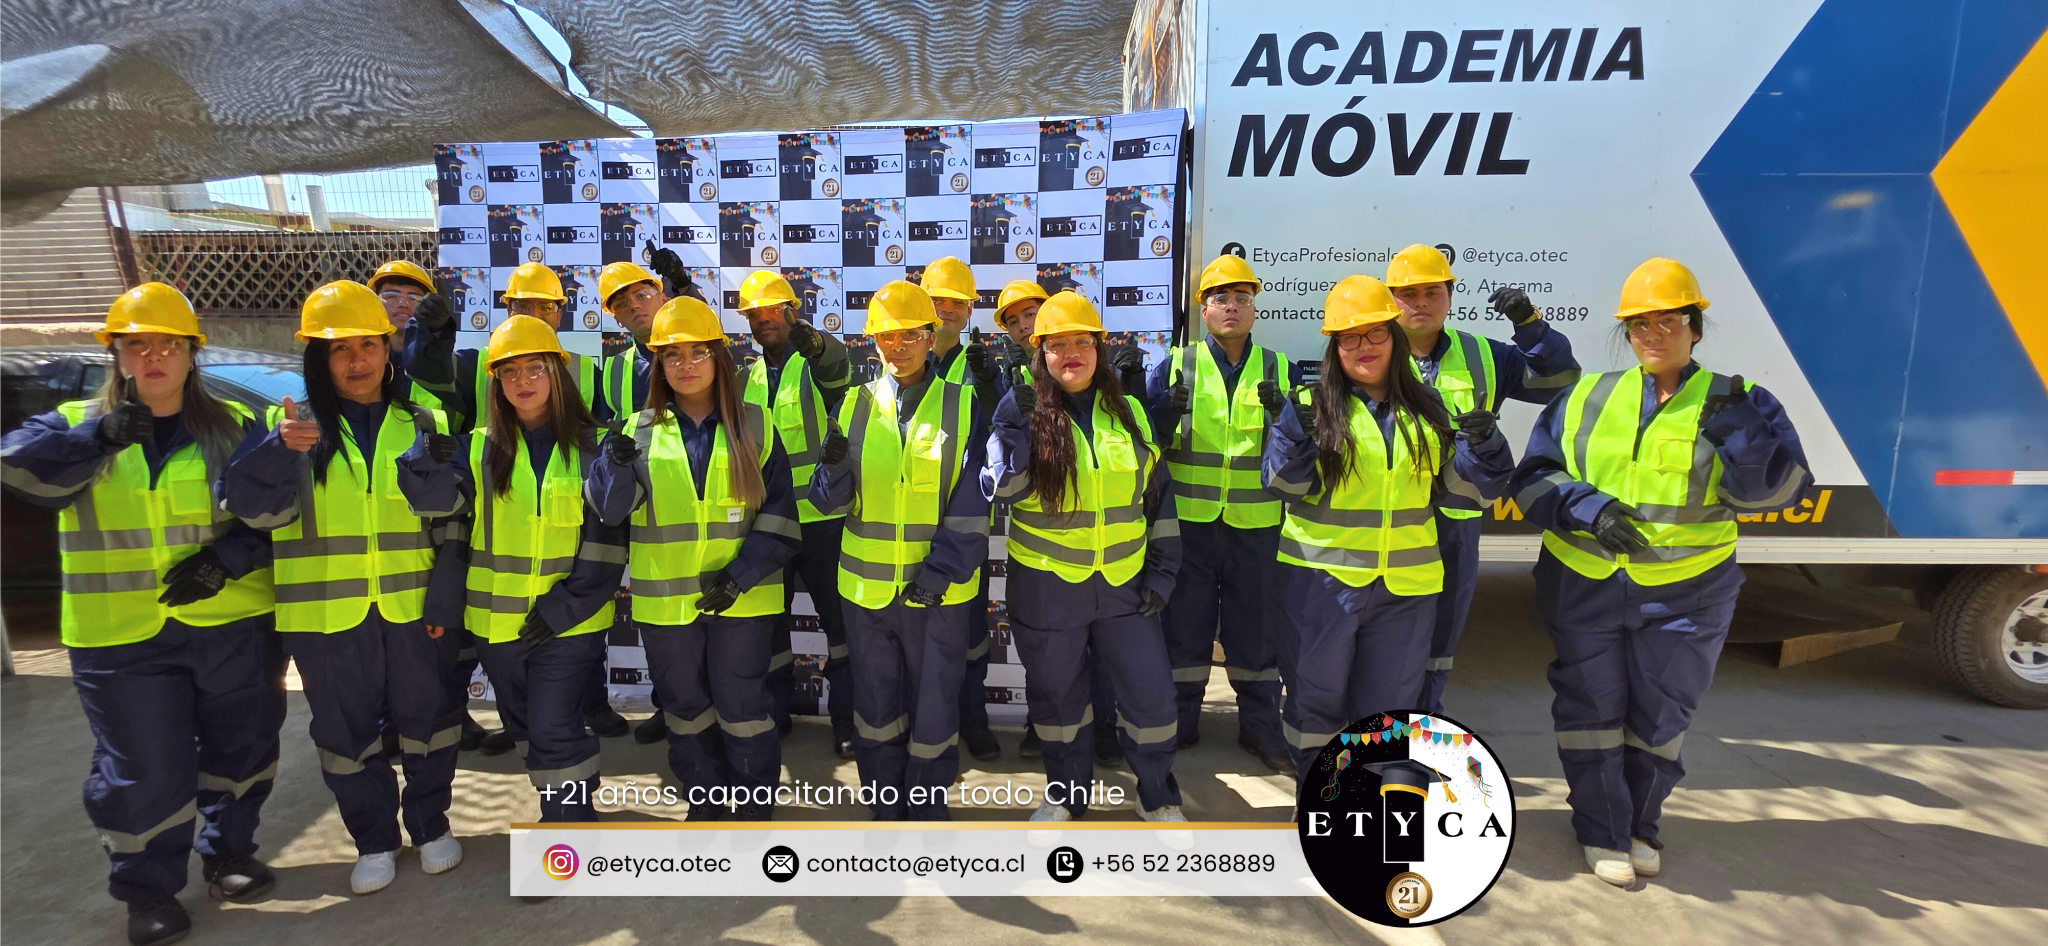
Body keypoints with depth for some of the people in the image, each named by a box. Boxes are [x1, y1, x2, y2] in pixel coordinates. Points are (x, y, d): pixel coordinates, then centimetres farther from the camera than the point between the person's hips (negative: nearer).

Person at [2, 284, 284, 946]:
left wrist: (225, 557, -16)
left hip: (232, 624, 1)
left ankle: (228, 850, 36)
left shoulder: (235, 427, 4)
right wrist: (100, 436, -26)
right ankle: (146, 887, 28)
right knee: (142, 770, 6)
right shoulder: (75, 423, 6)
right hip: (122, 638, 0)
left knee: (240, 747, 14)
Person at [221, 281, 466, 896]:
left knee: (427, 717, 12)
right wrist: (281, 449, -28)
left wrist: (430, 469, -33)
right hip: (327, 611, 0)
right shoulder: (295, 425, 0)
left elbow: (445, 503, -11)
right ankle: (374, 840, 30)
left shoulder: (419, 422, 2)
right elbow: (253, 505, -10)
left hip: (412, 605, 0)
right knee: (347, 729, 12)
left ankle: (431, 823, 32)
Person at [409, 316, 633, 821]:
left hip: (569, 621, -4)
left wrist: (561, 608, -15)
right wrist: (442, 604, -16)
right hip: (497, 621, 4)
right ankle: (562, 810, 38)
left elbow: (605, 541, -7)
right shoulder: (480, 448, 4)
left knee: (554, 732, -9)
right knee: (525, 726, 17)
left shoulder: (591, 447, -4)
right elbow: (453, 528, -3)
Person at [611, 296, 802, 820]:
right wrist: (615, 468, -30)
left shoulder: (754, 427, 0)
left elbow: (779, 516, -3)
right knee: (685, 710, 15)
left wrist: (740, 575, -15)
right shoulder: (639, 432, 3)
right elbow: (608, 511, -10)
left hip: (742, 598, -2)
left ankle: (757, 812, 22)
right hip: (665, 600, 2)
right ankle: (703, 805, 34)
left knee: (743, 711, 4)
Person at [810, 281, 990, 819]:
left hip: (940, 589, -2)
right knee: (876, 706, 14)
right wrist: (833, 466, -21)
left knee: (935, 706, 8)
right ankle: (886, 809, 32)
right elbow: (831, 501, 1)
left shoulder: (962, 406, -3)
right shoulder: (856, 405, 4)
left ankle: (929, 808, 28)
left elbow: (972, 502, -7)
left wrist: (940, 570, -15)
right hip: (866, 586, 2)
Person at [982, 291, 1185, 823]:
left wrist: (1162, 571, 4)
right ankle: (1066, 794, 37)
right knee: (1058, 693, 14)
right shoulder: (1025, 413, -4)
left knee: (1151, 690, 6)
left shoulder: (1128, 412, 3)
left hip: (1124, 584, 2)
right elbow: (1001, 489, -16)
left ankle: (1158, 796, 30)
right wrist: (1014, 424, -25)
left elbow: (1159, 496, 8)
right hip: (1046, 587, -1)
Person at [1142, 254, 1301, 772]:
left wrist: (1283, 413, -18)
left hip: (1256, 521, 1)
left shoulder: (1279, 369, 7)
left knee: (1255, 623, 9)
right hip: (1188, 519, -1)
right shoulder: (1176, 365, 3)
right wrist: (1165, 413, -21)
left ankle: (1260, 724, 24)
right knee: (1185, 619, 8)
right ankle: (1180, 719, 24)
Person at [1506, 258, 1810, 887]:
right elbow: (1532, 477, 0)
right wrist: (1589, 508, -18)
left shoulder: (1737, 404, 0)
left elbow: (1777, 488, -11)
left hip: (1685, 592, 0)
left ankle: (1640, 824, 35)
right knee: (1592, 708, 8)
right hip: (1584, 584, 1)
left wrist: (1737, 431, -27)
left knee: (1659, 713, 12)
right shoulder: (1587, 398, 3)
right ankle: (1603, 833, 26)